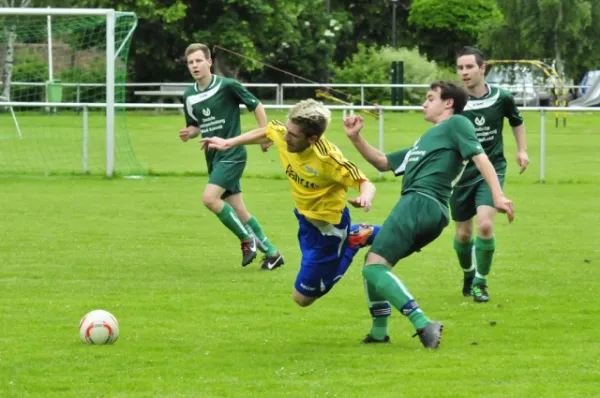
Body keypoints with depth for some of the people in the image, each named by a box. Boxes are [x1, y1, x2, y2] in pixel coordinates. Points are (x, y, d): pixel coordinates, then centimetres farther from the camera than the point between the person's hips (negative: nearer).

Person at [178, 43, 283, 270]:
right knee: (238, 211, 10)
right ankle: (271, 253, 22)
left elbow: (257, 106, -4)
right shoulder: (189, 96, 6)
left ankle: (247, 238, -5)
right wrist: (188, 134, -5)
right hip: (214, 157, 7)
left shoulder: (227, 86, -13)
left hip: (232, 154, -7)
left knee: (209, 198, -22)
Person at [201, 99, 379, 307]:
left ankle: (353, 241, 13)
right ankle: (358, 236, 34)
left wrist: (365, 197, -52)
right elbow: (265, 132, 5)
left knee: (302, 297, 2)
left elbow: (365, 183, -29)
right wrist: (229, 143, 12)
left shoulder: (328, 159, -36)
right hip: (305, 217, 8)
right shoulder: (281, 133, -20)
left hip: (327, 225, -8)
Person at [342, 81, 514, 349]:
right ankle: (379, 331, 20)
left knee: (374, 267, -18)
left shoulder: (456, 124, 6)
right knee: (373, 263, 19)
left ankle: (423, 325, -28)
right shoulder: (425, 140, 32)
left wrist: (498, 195, -22)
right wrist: (355, 138, 22)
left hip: (422, 203, -10)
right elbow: (382, 162, 34)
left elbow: (479, 156, -8)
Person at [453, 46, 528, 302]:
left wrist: (522, 150, 8)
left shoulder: (501, 98, -5)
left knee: (485, 226, -19)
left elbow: (517, 122, 15)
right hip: (461, 173, 0)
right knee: (463, 233, 9)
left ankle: (480, 282, -2)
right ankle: (468, 275, 38)